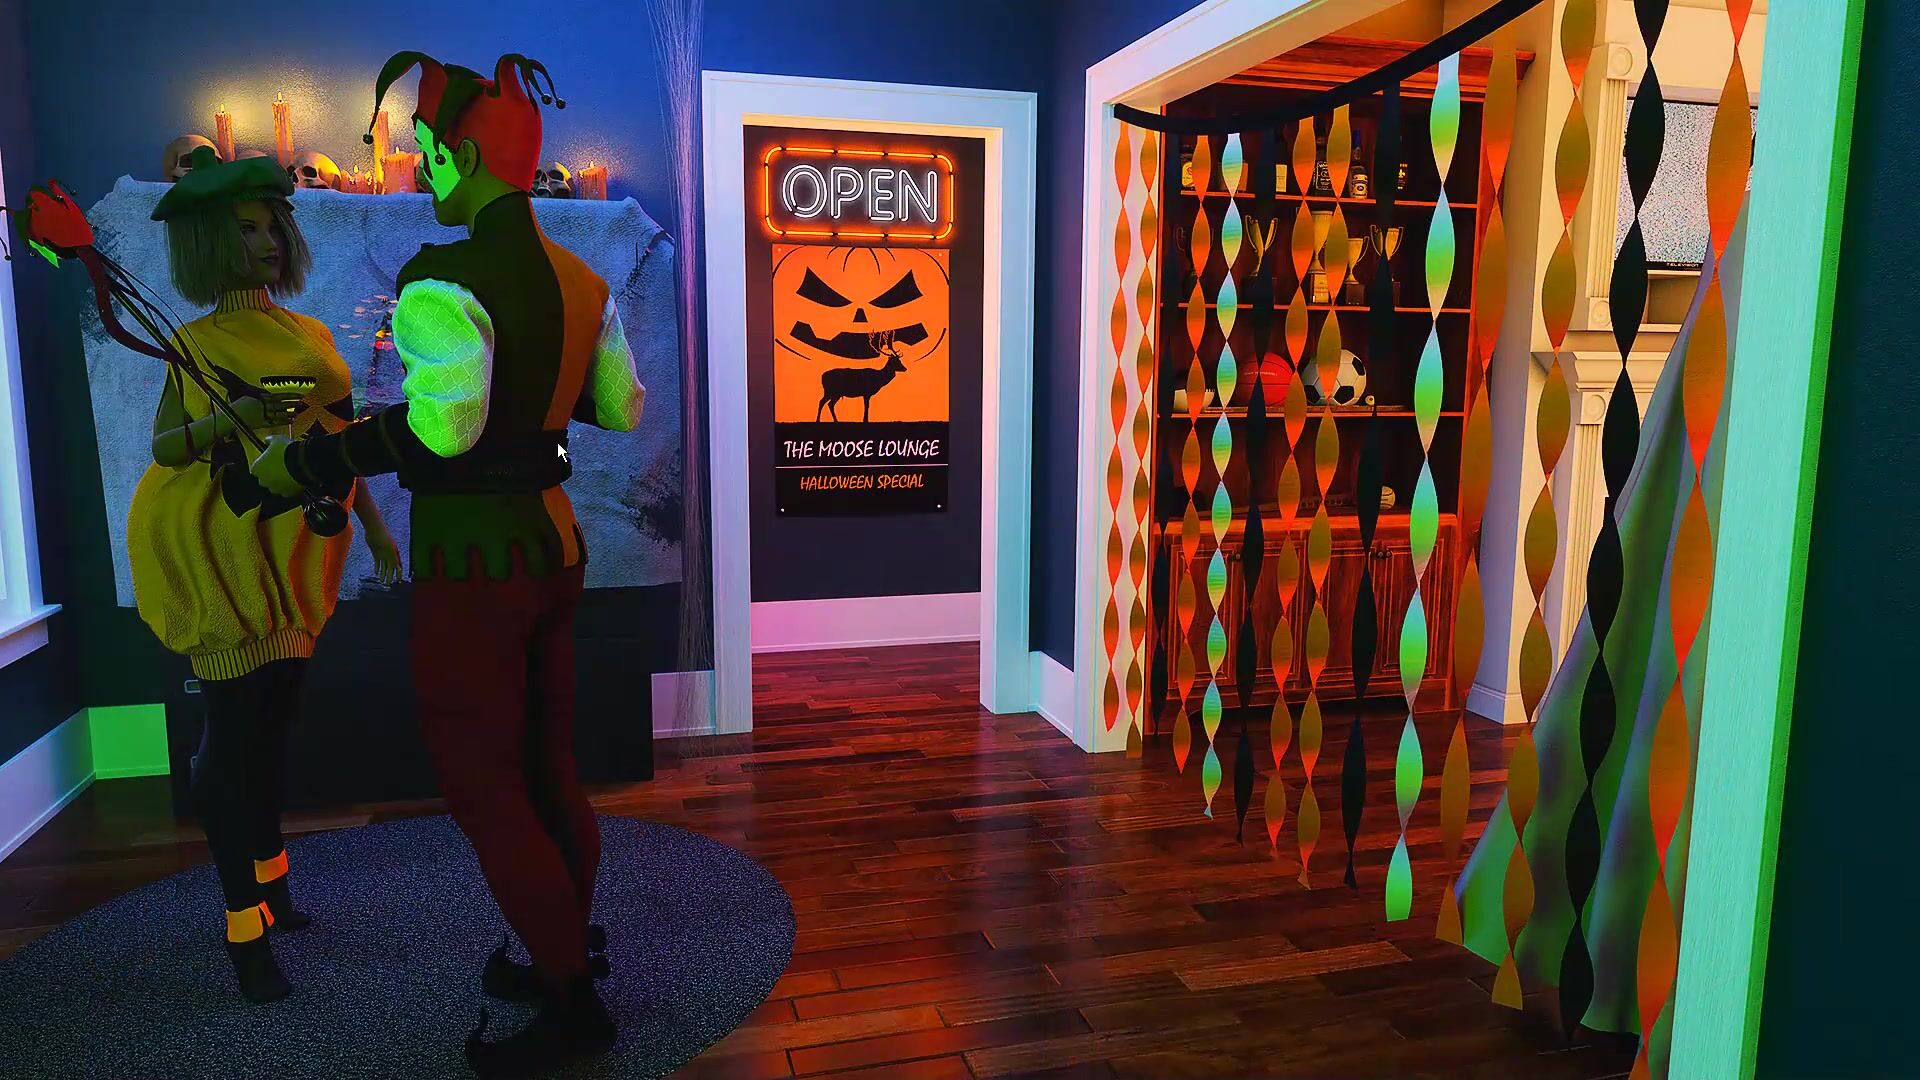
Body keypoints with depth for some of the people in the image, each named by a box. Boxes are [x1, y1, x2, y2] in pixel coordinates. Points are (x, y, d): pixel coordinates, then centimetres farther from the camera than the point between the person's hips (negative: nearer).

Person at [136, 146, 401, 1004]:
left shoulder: (310, 338, 10)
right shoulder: (197, 344, -4)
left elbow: (339, 441, 14)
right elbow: (163, 448, -6)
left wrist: (374, 524, 13)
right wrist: (227, 418, -24)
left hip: (292, 552, 5)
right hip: (222, 550, -5)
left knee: (275, 719, 12)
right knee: (233, 730, -2)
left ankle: (269, 879, 27)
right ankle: (245, 929, 5)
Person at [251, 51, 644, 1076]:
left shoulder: (449, 279, -18)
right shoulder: (583, 279, 7)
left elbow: (441, 424, -31)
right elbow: (621, 407, 12)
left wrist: (302, 463, -19)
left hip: (475, 560, -8)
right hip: (553, 539, 8)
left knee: (482, 786, 4)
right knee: (547, 768, 20)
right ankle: (568, 947, 36)